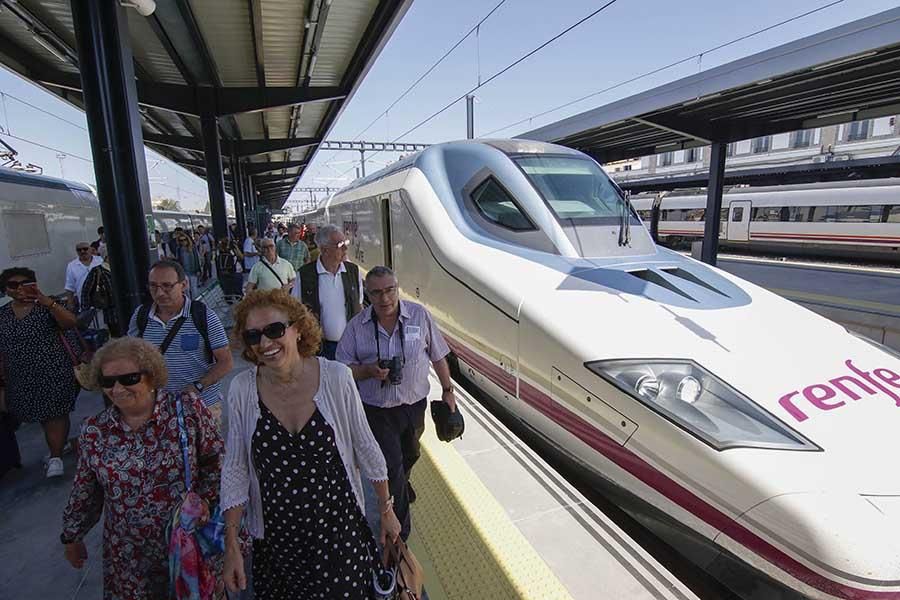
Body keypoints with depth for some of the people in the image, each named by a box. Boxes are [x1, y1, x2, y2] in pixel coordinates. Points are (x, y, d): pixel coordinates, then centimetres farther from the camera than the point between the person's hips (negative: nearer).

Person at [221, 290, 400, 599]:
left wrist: (386, 509, 1)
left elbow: (364, 447, -7)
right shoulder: (242, 389, -12)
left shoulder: (336, 377, -17)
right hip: (274, 536, 2)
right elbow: (235, 469, -4)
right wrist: (231, 545, -4)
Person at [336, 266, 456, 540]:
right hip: (377, 411, -3)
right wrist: (369, 370, -26)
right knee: (392, 465, 0)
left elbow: (438, 356, -2)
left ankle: (401, 483, 62)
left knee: (409, 454, 27)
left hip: (415, 404, 3)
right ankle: (399, 533, 22)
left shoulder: (419, 315, -11)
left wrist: (447, 390, 2)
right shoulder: (356, 325, -13)